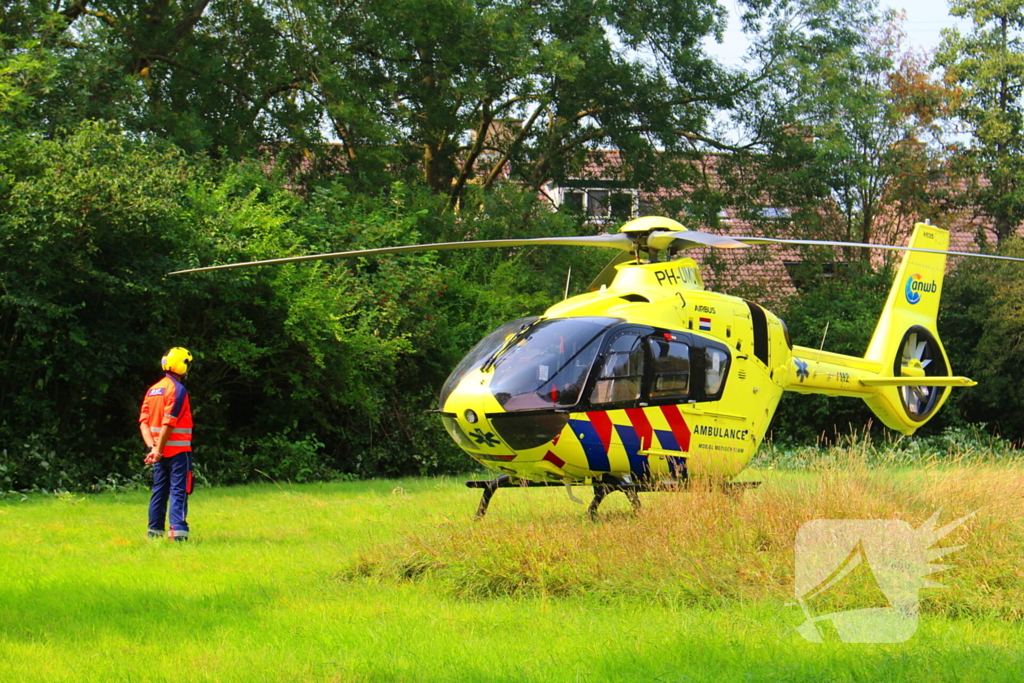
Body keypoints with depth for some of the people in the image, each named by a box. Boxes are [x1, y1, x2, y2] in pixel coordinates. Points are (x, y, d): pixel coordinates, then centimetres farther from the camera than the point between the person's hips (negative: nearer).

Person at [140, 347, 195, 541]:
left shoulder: (152, 390, 13)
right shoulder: (178, 389, -12)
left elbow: (143, 422, 4)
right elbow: (168, 423, -18)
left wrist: (152, 447, -6)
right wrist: (158, 450, -16)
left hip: (160, 451, 7)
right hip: (178, 450, -7)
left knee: (159, 490, 12)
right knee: (179, 491, -8)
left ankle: (154, 532, 13)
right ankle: (178, 531, -16)